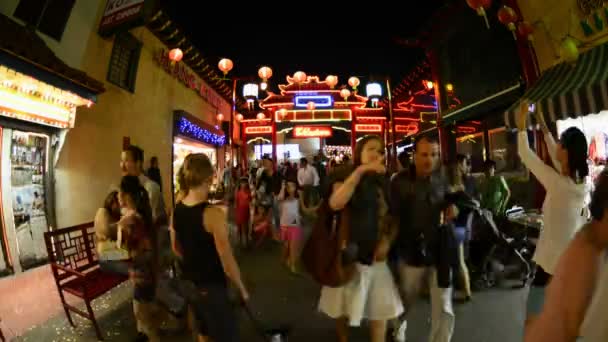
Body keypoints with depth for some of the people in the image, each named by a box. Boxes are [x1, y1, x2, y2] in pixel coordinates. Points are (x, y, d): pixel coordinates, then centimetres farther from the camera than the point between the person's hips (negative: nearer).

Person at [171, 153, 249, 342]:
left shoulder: (177, 209, -5)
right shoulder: (213, 213, -27)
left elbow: (176, 248, 10)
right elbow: (227, 262, -22)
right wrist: (242, 289, -8)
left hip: (190, 282, 7)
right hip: (212, 286, -7)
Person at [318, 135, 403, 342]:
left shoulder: (384, 182, 6)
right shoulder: (345, 175, -8)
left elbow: (394, 217, 10)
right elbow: (335, 203, -29)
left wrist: (387, 241, -8)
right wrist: (360, 171, -32)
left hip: (376, 255, 3)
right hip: (348, 253, -3)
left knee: (380, 309, 9)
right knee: (342, 308, 16)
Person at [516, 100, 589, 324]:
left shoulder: (557, 183, -21)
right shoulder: (582, 182, -2)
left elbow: (525, 156, -12)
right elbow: (556, 158, 13)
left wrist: (522, 125, -1)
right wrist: (544, 128, 20)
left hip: (553, 261, -7)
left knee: (535, 322, 4)